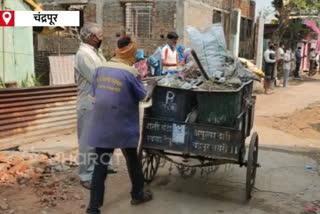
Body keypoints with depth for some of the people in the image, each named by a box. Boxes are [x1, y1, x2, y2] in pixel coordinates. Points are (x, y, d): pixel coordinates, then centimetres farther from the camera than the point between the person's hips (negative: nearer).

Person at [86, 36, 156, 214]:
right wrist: (152, 85, 18)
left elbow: (94, 94, 12)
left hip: (101, 125, 4)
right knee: (132, 159, 17)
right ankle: (138, 194, 34)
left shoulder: (100, 69, 3)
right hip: (123, 126, -4)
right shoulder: (130, 72, -12)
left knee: (100, 164, 7)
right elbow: (144, 95, -1)